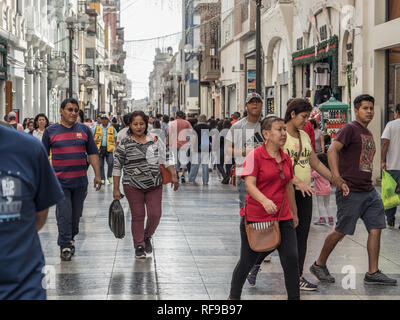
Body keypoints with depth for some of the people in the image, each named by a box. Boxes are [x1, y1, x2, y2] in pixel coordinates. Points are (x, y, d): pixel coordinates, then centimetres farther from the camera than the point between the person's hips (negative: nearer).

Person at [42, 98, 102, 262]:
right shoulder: (50, 131, 1)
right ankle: (65, 247, 3)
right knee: (64, 214, -6)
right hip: (60, 181, -2)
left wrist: (97, 175, 1)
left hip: (80, 181, 3)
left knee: (76, 214, 12)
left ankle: (71, 238, 32)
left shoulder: (84, 130, 7)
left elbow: (93, 154, 9)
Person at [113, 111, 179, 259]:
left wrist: (173, 176, 0)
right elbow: (117, 167, -2)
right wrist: (116, 189, -4)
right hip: (133, 187, -2)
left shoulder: (155, 140, 4)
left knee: (155, 215, 0)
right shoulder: (125, 144, -5)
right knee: (138, 216, 3)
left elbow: (166, 158, 10)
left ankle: (147, 236, 27)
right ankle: (139, 246, 15)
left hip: (155, 186, 2)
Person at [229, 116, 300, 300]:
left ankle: (294, 298, 9)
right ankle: (233, 297, 27)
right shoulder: (255, 156, -10)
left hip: (282, 218, 5)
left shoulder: (286, 158, 10)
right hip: (255, 217, -5)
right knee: (247, 262, 6)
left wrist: (294, 213, 26)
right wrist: (265, 200, -36)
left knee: (291, 259, -4)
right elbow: (249, 184, -19)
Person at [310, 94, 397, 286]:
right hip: (350, 191, -8)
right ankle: (319, 265, 16)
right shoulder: (350, 129, -7)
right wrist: (336, 177, -34)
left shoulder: (368, 134, 19)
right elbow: (332, 150, -21)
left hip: (369, 191, 8)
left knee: (376, 228, 0)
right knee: (341, 231, -2)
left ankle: (373, 273, 4)